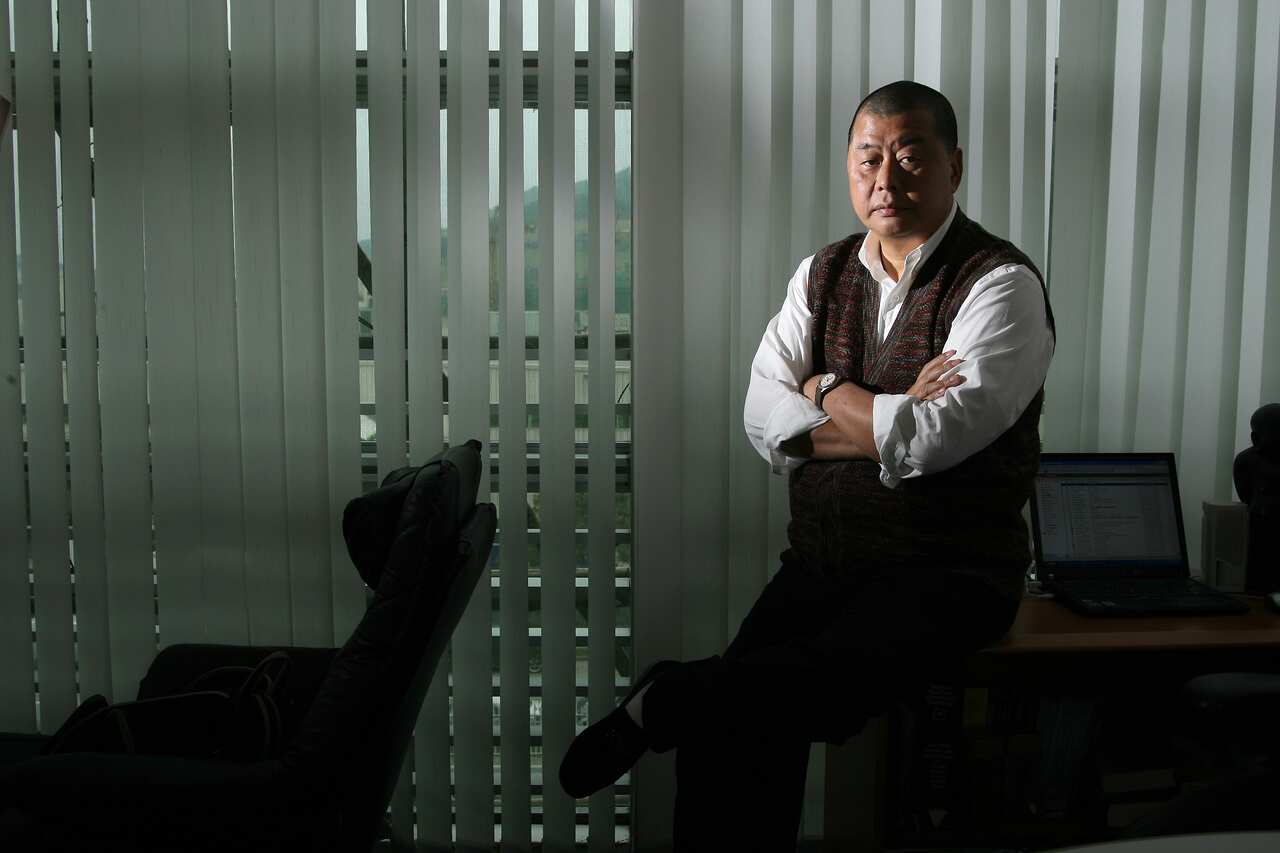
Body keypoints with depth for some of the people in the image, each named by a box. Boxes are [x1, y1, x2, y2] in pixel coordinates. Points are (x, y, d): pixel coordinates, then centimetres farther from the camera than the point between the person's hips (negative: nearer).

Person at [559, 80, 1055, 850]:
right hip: (819, 564, 4)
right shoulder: (823, 275, 12)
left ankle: (663, 701, -12)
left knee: (821, 683, -32)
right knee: (732, 725, -19)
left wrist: (825, 393, -5)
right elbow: (765, 418, 1)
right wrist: (889, 419, -11)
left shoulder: (1001, 284, -5)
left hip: (948, 573, -4)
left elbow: (937, 435, -19)